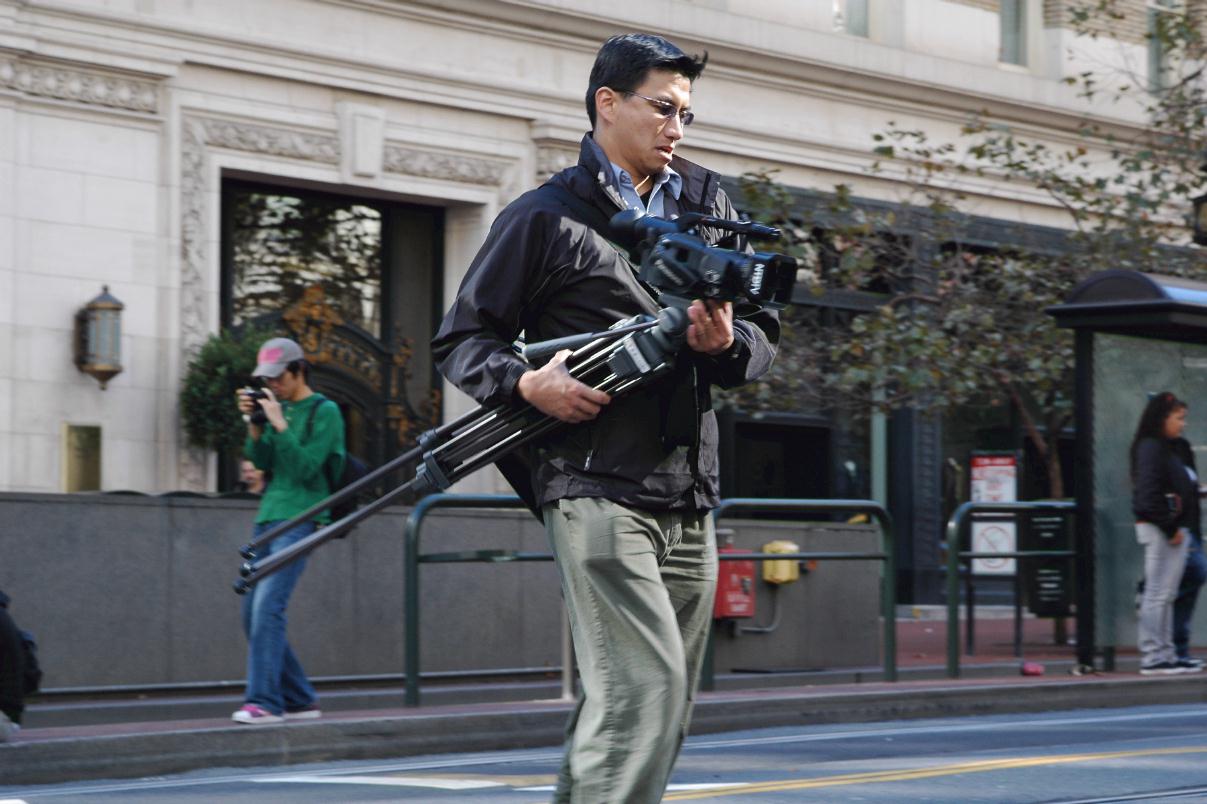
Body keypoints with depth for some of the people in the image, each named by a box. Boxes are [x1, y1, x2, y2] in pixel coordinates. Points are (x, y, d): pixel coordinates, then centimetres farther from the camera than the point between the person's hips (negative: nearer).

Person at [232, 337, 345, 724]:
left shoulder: (324, 411, -4)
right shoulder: (279, 407, 16)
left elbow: (305, 467, -12)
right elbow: (262, 461, 11)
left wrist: (279, 424, -15)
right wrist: (253, 424, -1)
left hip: (299, 520, -8)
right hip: (268, 517, 8)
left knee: (267, 605, -20)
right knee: (253, 613, 5)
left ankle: (264, 700, -20)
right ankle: (300, 699, 15)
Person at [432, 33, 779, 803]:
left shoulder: (709, 205, 17)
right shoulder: (545, 218, 0)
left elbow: (766, 336, 17)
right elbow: (462, 338, 3)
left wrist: (729, 342, -6)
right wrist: (526, 382, -17)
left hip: (689, 497, 7)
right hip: (596, 491, -6)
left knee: (668, 705, 10)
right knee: (645, 683, -18)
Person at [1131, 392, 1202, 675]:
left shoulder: (1164, 448, 18)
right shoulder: (1150, 448, -13)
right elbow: (1149, 494, -20)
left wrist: (1181, 528, 9)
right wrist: (1171, 529, -17)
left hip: (1172, 530, 10)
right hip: (1158, 528, -10)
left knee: (1166, 595, 12)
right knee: (1158, 594, -7)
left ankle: (1165, 655, 16)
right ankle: (1152, 658, -5)